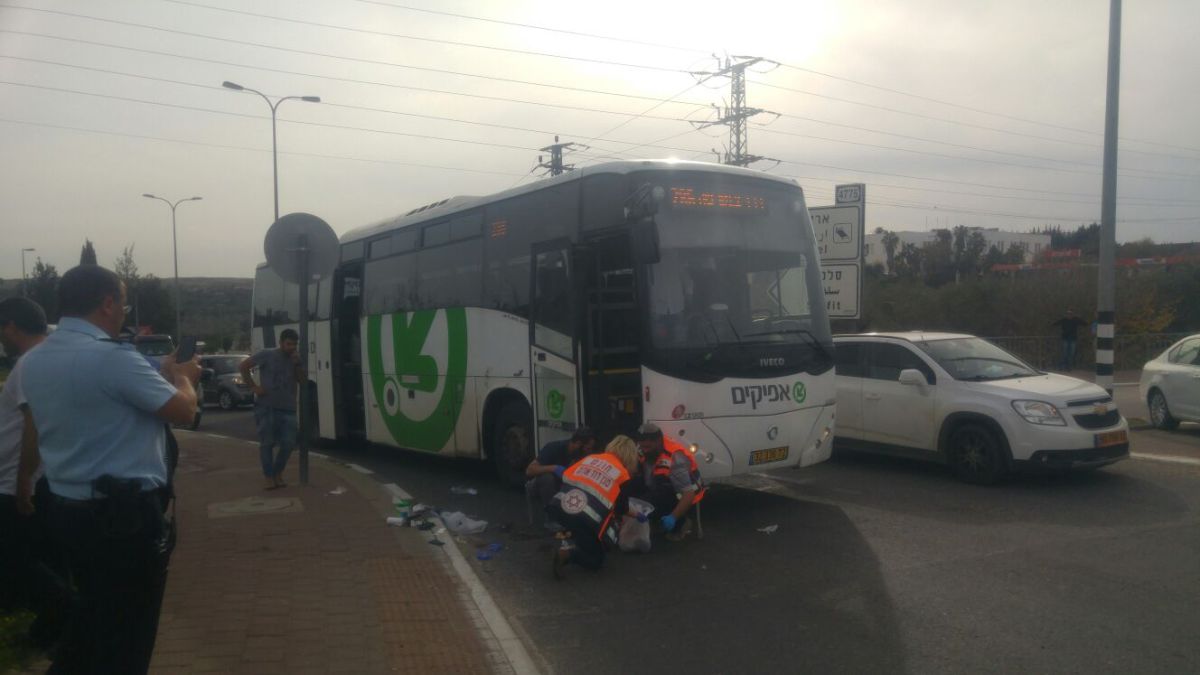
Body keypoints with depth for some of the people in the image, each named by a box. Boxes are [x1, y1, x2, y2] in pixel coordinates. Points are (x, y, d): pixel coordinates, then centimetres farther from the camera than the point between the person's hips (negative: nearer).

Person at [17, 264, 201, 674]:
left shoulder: (32, 361, 6)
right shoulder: (113, 357, -22)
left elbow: (32, 432, 19)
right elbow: (183, 410, -16)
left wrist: (23, 482, 37)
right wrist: (181, 376, 6)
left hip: (66, 509, 9)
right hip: (125, 514, -9)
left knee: (94, 611, 27)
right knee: (127, 629, 7)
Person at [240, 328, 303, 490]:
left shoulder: (294, 358, 10)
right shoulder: (267, 355, -4)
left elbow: (301, 379, 6)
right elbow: (243, 366, -3)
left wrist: (297, 363, -8)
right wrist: (254, 387, -9)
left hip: (288, 408, 4)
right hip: (266, 407, -4)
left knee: (288, 443, -1)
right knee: (267, 443, 1)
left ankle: (278, 473, 17)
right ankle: (268, 476, 10)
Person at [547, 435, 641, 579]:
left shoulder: (591, 458, 19)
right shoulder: (623, 474, 9)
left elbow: (566, 476, 22)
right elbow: (621, 509, 15)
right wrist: (635, 515, 37)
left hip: (560, 508, 5)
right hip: (585, 520, -5)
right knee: (596, 561, 14)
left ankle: (570, 537, 18)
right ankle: (568, 553, -13)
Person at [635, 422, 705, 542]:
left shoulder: (674, 459, -34)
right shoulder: (642, 449, -15)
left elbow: (688, 494, -35)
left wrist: (673, 517, -42)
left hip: (681, 497, -6)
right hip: (659, 490, 7)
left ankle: (680, 524, -3)